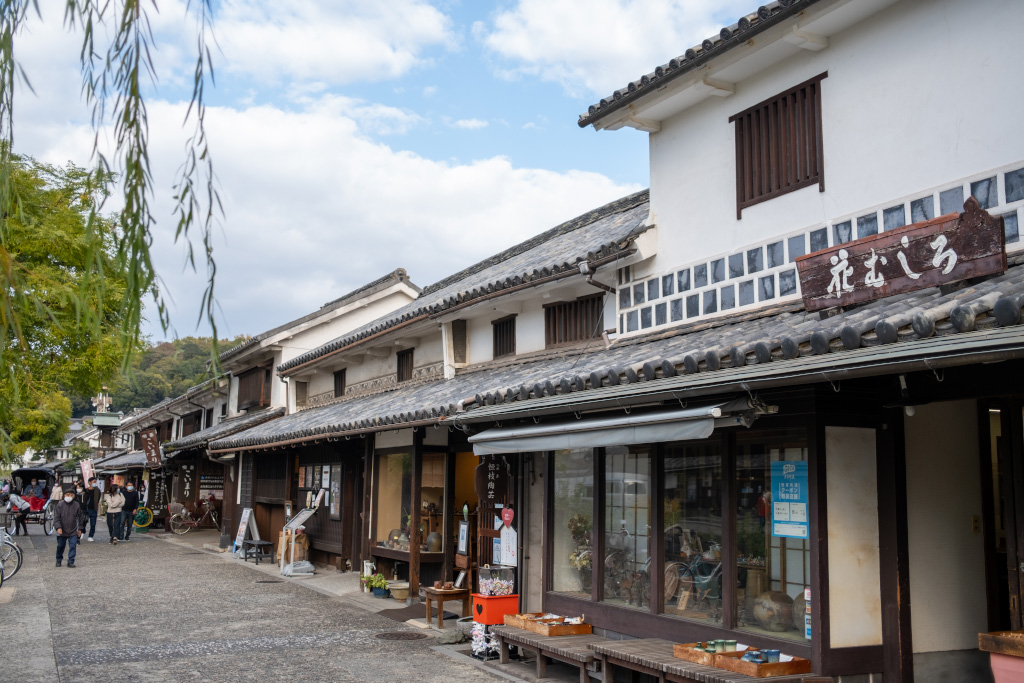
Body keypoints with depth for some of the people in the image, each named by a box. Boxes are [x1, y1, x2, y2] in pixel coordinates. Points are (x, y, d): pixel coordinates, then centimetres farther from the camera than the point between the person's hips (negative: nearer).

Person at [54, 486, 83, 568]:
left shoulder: (77, 505, -2)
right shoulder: (60, 505, -6)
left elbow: (79, 518, 8)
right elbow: (56, 517, -6)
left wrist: (80, 529, 10)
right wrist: (58, 527, -18)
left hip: (73, 531, 0)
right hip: (62, 531, 0)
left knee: (73, 546, -6)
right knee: (60, 546, 12)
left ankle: (71, 562, 1)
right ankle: (59, 560, 33)